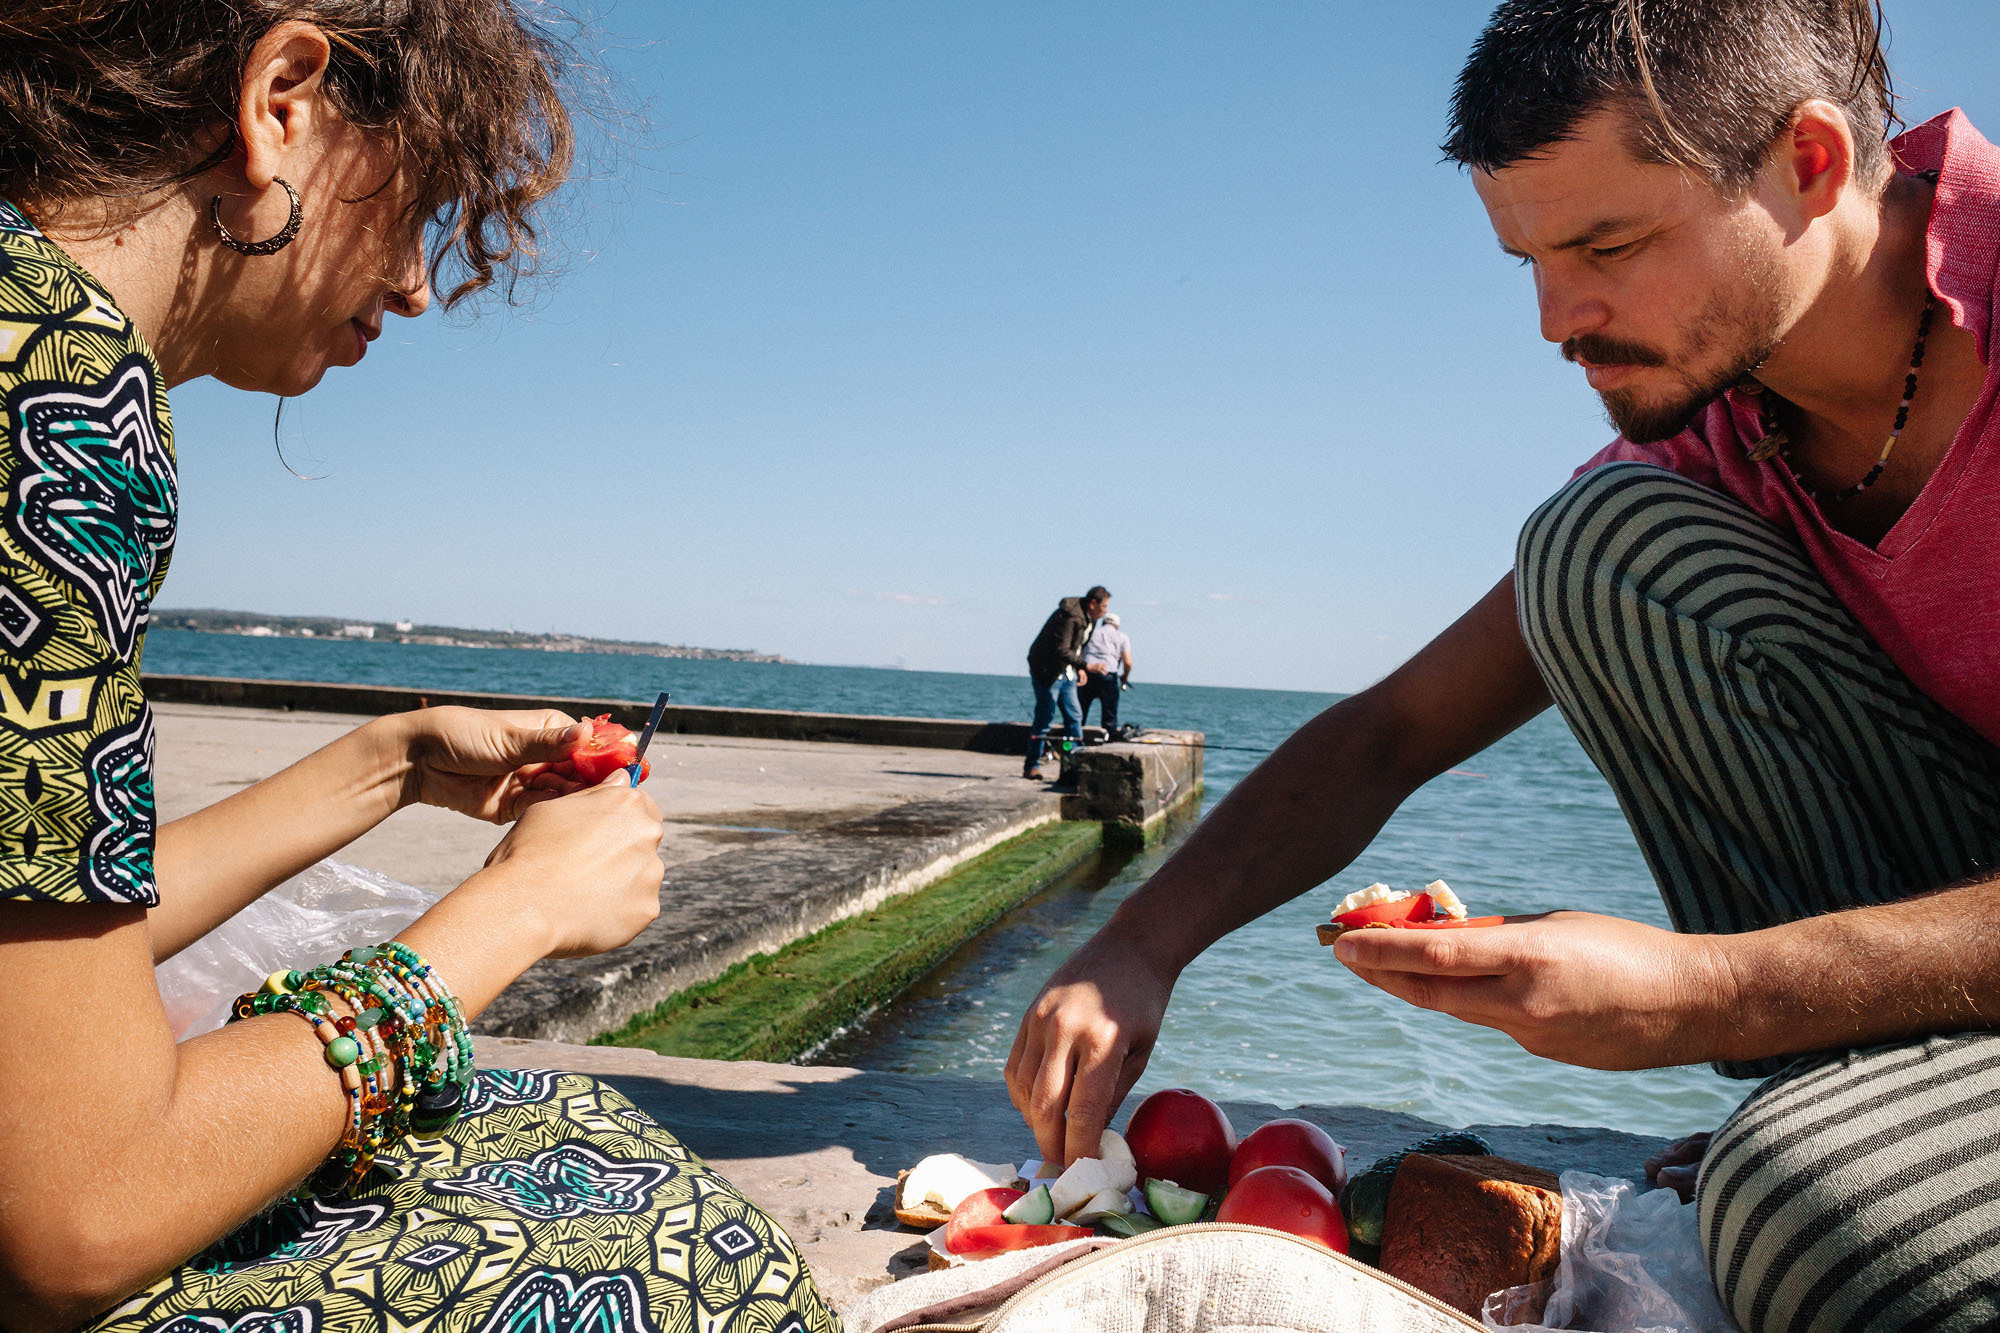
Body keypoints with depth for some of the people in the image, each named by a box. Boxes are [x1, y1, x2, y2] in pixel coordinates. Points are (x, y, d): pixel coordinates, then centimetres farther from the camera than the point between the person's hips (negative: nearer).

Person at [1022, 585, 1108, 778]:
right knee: (1044, 717, -7)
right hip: (1047, 670, -10)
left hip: (1065, 672, 10)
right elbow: (1061, 651, -30)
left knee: (1075, 716, 7)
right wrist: (1086, 665, -33)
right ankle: (1031, 766, 1)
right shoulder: (1069, 617, -24)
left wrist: (1079, 668, 8)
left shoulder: (1086, 618, 6)